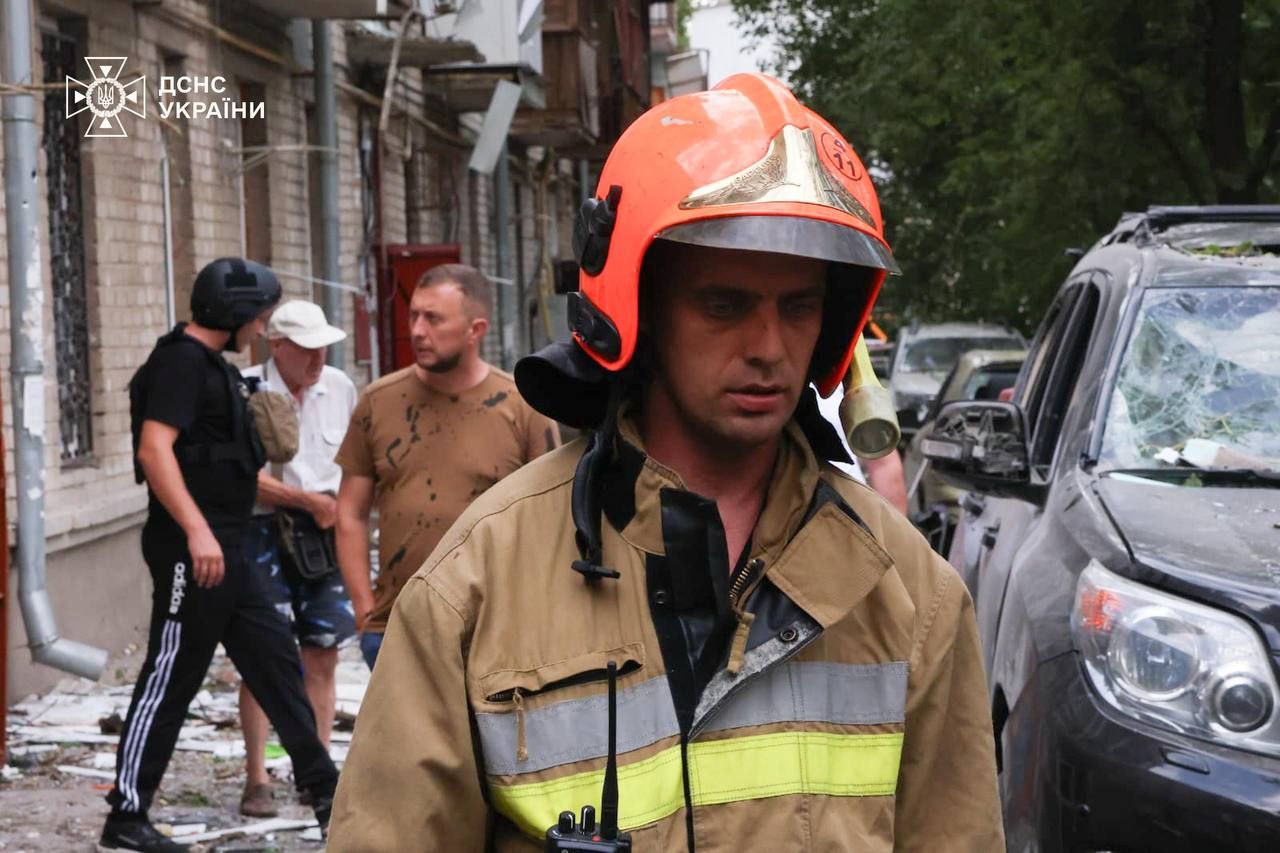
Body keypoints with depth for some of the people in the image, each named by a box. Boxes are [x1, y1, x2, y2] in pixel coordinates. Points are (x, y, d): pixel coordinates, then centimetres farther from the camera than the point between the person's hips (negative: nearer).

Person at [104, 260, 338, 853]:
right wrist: (197, 530, -31)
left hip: (223, 551, 10)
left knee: (275, 659, 12)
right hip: (191, 552, -10)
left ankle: (323, 789, 19)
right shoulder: (181, 361, -13)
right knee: (170, 679, -4)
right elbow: (153, 449, -25)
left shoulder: (212, 366, 18)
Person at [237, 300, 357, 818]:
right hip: (265, 530, -5)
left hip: (326, 533, 5)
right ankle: (256, 780, 3)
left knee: (323, 654, 6)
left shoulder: (339, 388, 8)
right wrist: (309, 500, -17)